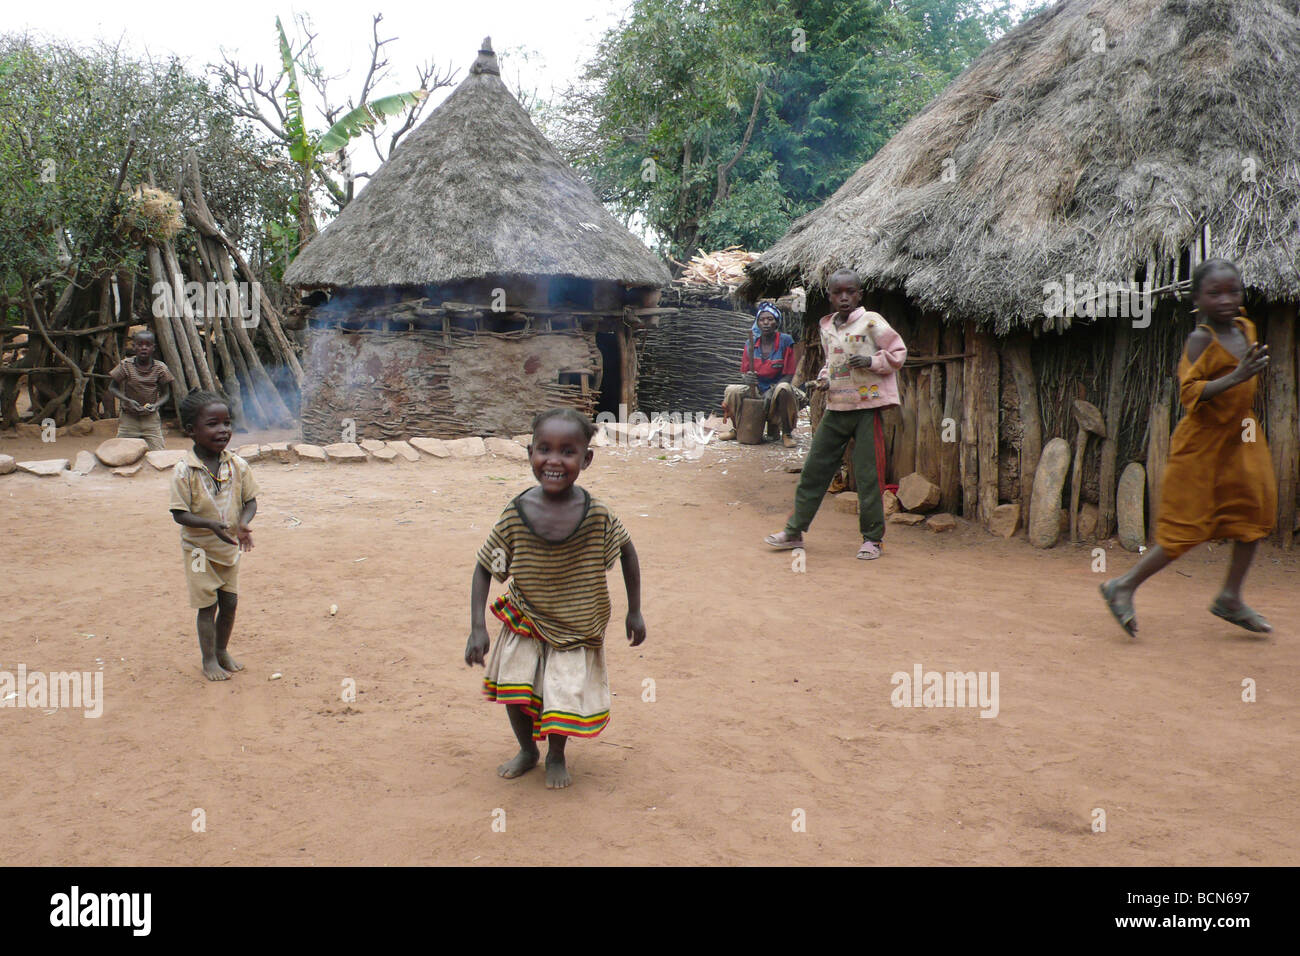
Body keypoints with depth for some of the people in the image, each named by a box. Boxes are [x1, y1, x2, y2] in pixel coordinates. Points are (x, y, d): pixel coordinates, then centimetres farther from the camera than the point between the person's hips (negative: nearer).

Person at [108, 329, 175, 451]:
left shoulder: (160, 369, -5)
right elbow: (112, 388, 1)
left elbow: (166, 394, 3)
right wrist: (127, 400, -16)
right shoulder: (126, 365, -6)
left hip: (151, 418, 0)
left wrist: (155, 405, -17)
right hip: (128, 417, 0)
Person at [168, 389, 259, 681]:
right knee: (208, 605, 4)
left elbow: (250, 501, -1)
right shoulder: (184, 471, -18)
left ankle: (222, 650, 33)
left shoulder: (238, 465, -8)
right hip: (199, 549, -4)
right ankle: (209, 659, 20)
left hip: (230, 547, 4)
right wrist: (211, 524, -33)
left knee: (229, 602, 11)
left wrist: (242, 524, -21)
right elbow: (180, 514, -18)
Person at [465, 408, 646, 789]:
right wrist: (477, 629, -14)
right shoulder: (514, 516, -18)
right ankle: (527, 750, 31)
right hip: (524, 623, 1)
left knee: (565, 695, -3)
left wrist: (634, 612, 3)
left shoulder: (597, 516, -20)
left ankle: (556, 756, 31)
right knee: (514, 685, -2)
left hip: (576, 630, -1)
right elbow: (484, 568, -7)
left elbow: (626, 551, -1)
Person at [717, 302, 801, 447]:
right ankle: (737, 428, 6)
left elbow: (788, 376, -10)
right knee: (732, 391, -22)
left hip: (777, 388, -3)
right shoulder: (751, 343, 2)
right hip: (757, 389, 3)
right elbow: (746, 372, 6)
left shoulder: (785, 341, -9)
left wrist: (770, 393, -24)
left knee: (784, 389, -38)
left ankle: (786, 434, -18)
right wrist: (748, 379, -20)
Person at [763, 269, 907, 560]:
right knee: (814, 468, 7)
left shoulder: (871, 321, -4)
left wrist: (872, 361, -18)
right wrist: (824, 377, 6)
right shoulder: (827, 326, 12)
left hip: (867, 407, -5)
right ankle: (794, 532, 15)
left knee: (867, 475, -2)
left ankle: (872, 539, 10)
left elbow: (899, 352, -2)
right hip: (836, 407, 6)